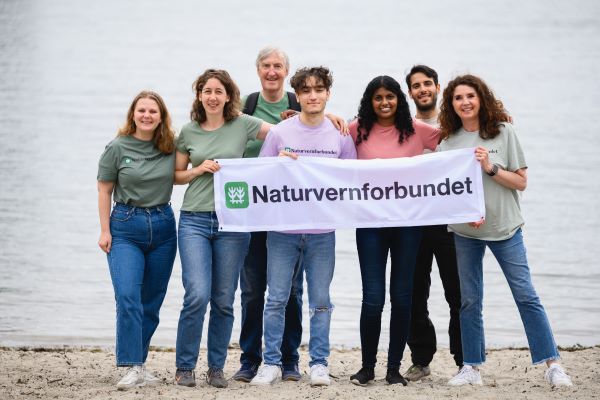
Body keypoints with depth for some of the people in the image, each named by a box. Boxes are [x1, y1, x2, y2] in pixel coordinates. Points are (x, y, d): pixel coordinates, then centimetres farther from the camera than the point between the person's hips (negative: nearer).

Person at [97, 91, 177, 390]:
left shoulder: (171, 148, 3)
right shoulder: (117, 148, -4)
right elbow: (104, 190, 1)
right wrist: (105, 230, -4)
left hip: (163, 227, 3)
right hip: (125, 227, -3)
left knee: (152, 302, 6)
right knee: (128, 297, -16)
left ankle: (138, 362, 16)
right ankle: (132, 368, -18)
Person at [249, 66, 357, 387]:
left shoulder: (340, 135, 5)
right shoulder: (279, 132, 1)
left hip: (322, 231, 1)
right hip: (283, 229, -1)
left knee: (320, 300, 5)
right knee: (276, 299, 2)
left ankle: (319, 363, 13)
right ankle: (271, 363, 10)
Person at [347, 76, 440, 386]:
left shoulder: (416, 130, 1)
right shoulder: (357, 130, 1)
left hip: (407, 222, 1)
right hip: (370, 223, -1)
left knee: (402, 296, 5)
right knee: (373, 298, -3)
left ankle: (394, 368, 16)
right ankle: (367, 367, 14)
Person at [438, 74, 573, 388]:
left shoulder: (503, 132, -3)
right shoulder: (448, 142, 3)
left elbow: (521, 182, -2)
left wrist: (491, 168, -17)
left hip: (504, 227, -2)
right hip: (465, 231, 2)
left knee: (526, 296, -5)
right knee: (469, 300, 6)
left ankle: (552, 364, -2)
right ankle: (471, 368, 15)